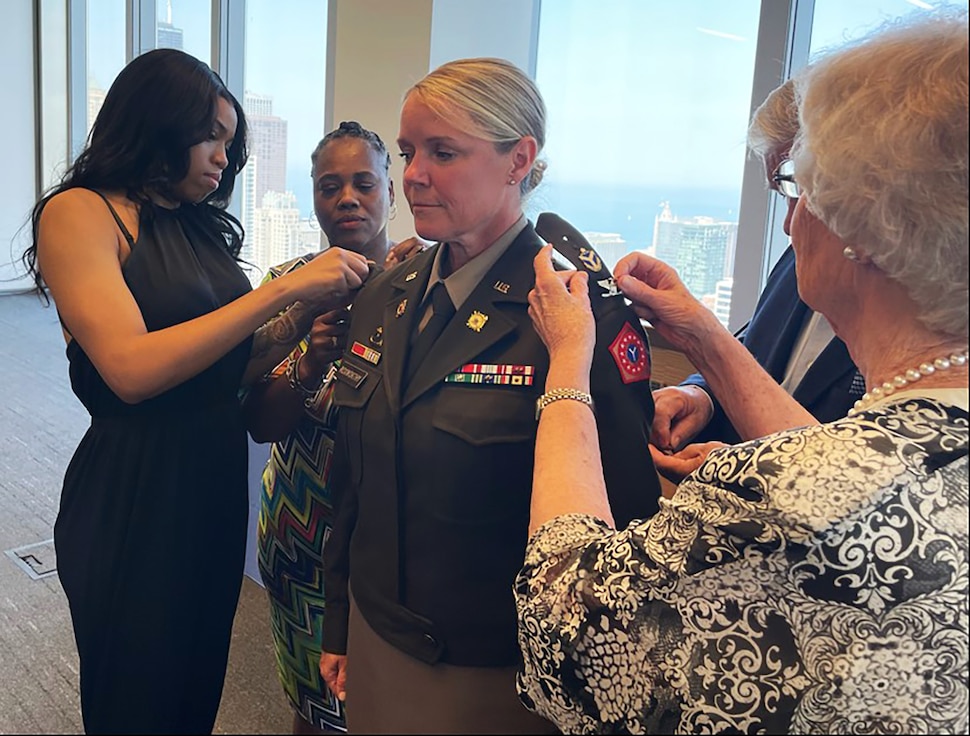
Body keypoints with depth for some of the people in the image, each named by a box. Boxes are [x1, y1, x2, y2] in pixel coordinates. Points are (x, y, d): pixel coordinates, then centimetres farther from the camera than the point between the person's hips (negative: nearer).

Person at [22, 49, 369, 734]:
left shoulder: (199, 228, 9)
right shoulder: (78, 212, -11)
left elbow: (229, 368, 7)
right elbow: (132, 369, -24)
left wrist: (305, 313, -8)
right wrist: (283, 288, -23)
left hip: (217, 481, 7)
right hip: (133, 495, -6)